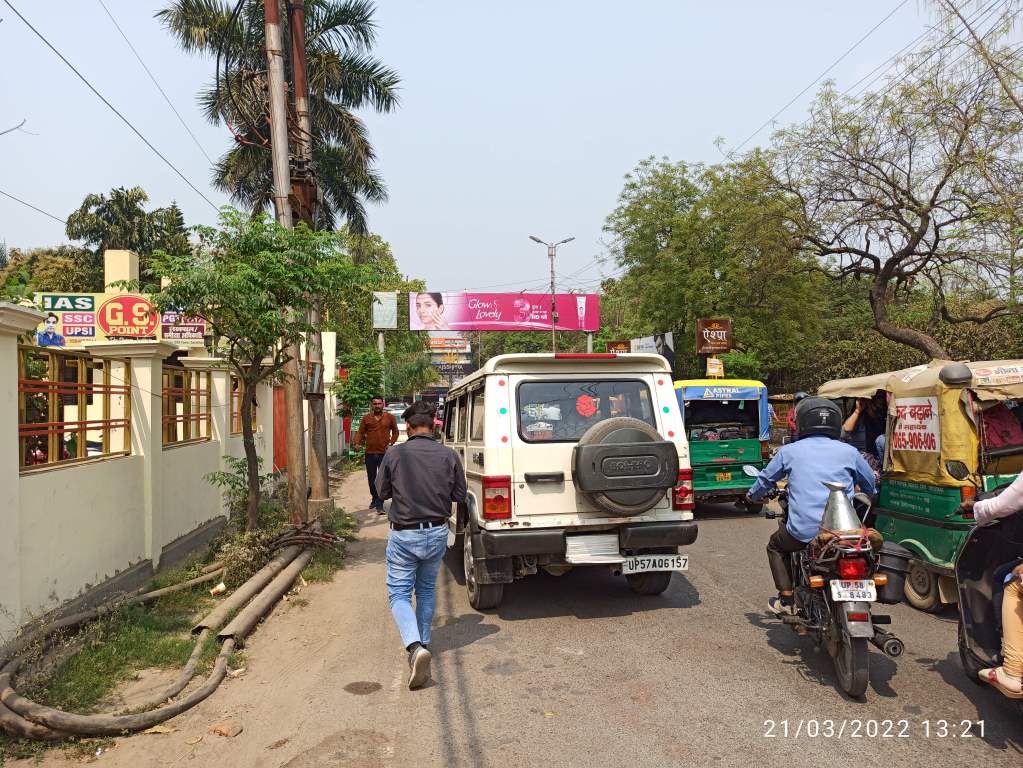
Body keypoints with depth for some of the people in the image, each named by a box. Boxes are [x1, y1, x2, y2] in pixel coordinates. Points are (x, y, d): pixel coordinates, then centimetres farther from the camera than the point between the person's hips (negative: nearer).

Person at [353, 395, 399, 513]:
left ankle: (380, 505, -7)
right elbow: (360, 432, 3)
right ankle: (374, 499, 34)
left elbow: (395, 432, 11)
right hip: (370, 453, 2)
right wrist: (357, 443, -14)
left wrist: (391, 443, -2)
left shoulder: (390, 417, 3)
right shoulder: (366, 418, 5)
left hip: (384, 453, -2)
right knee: (371, 479, 13)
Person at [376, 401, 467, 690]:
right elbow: (459, 495, 2)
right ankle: (423, 643, 31)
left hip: (404, 535, -3)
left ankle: (415, 647, -16)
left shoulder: (395, 455, -12)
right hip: (437, 533, 3)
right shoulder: (449, 455, -7)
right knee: (426, 590, 22)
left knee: (399, 593, 5)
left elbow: (382, 492, 1)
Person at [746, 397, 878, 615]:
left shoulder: (789, 451, 6)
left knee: (776, 546, 28)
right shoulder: (849, 451, 8)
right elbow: (870, 485, 23)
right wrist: (868, 496, 47)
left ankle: (786, 598, 15)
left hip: (803, 532, -1)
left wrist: (753, 496, 40)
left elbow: (766, 478, 19)